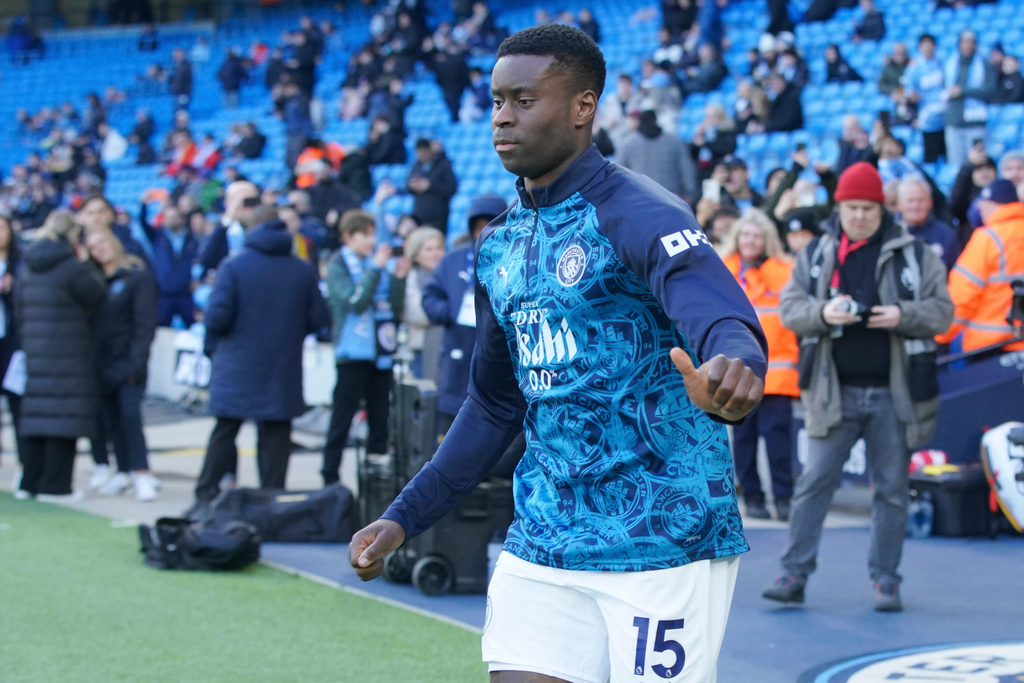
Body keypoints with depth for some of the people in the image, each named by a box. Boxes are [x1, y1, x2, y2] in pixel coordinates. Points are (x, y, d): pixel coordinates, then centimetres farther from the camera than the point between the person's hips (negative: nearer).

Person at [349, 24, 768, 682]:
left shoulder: (638, 213, -13)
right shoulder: (501, 246, 12)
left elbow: (720, 315, -32)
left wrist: (731, 364, -56)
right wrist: (405, 517, 20)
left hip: (664, 544, -7)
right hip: (542, 546, 7)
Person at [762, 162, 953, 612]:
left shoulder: (914, 254, 4)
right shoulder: (815, 254, 7)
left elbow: (941, 310, 2)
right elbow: (789, 307, 2)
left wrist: (902, 315, -17)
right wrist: (822, 313, -18)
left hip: (894, 394, 0)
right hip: (834, 391, 0)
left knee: (891, 488, 5)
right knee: (814, 482, -2)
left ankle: (886, 579, 14)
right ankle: (794, 574, 1)